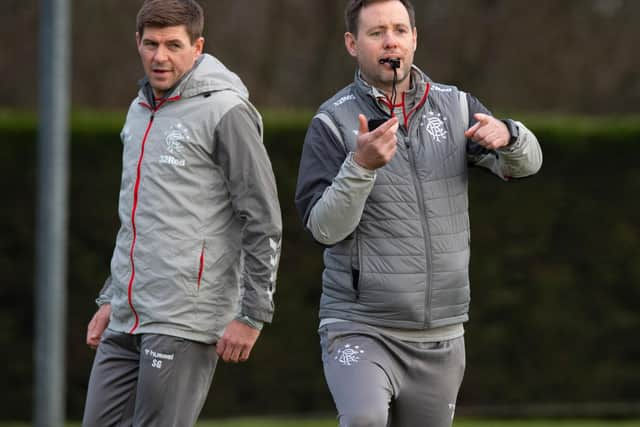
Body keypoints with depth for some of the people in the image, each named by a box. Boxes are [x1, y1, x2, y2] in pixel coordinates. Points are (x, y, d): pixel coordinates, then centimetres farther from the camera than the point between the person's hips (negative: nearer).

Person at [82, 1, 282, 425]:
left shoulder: (224, 112, -8)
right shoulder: (140, 112, 17)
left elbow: (264, 223, -9)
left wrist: (252, 314, -12)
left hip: (184, 325, -8)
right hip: (124, 322, 8)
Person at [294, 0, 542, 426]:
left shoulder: (455, 108, 7)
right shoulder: (333, 122, -5)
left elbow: (526, 162, -2)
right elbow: (324, 228, -12)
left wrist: (507, 135, -25)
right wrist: (361, 165, -28)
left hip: (441, 337, 4)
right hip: (360, 328, -4)